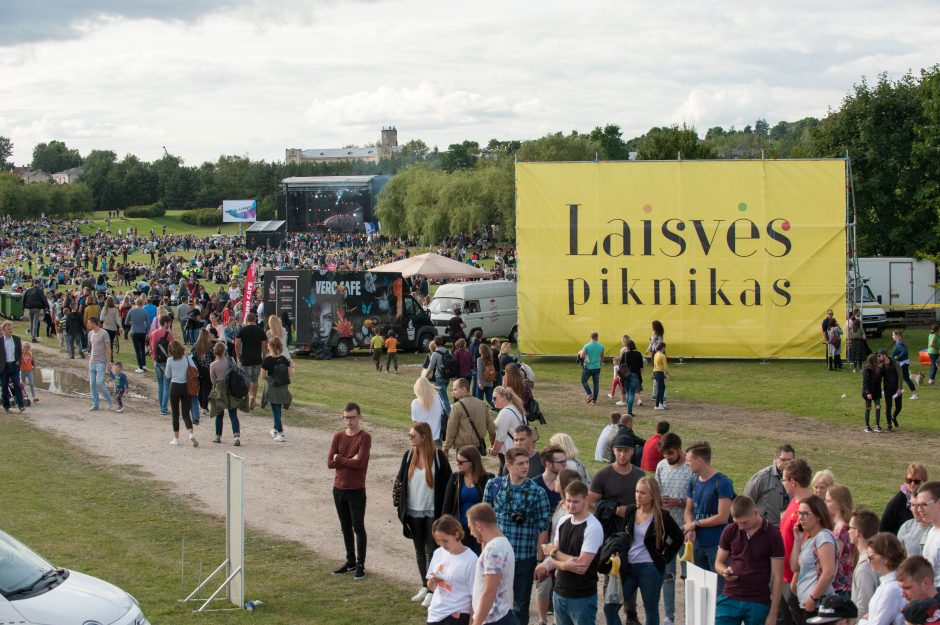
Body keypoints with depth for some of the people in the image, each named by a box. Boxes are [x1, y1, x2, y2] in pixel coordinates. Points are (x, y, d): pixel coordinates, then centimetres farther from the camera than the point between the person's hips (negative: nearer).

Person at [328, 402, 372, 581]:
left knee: (358, 527, 0)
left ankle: (361, 565, 6)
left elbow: (360, 462, -22)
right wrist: (350, 460, -13)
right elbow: (330, 462, -4)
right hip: (338, 489, 6)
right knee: (345, 527, 14)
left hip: (356, 490, -5)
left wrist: (340, 459, -10)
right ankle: (350, 561, 25)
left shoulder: (364, 437, -11)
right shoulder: (338, 436, 5)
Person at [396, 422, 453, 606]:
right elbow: (400, 480, 8)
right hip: (414, 512, 5)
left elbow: (447, 482, -7)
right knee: (419, 549, 13)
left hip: (433, 512, -5)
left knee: (431, 550, -2)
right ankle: (425, 586, 24)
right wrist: (400, 506, 3)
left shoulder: (438, 456, -11)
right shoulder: (409, 456, 1)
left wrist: (444, 511, -9)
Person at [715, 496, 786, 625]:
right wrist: (725, 572, -13)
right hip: (729, 600, 2)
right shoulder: (730, 531, 1)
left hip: (758, 604, -2)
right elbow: (719, 563, 13)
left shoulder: (772, 535, -7)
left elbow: (777, 577, -5)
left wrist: (773, 614, -6)